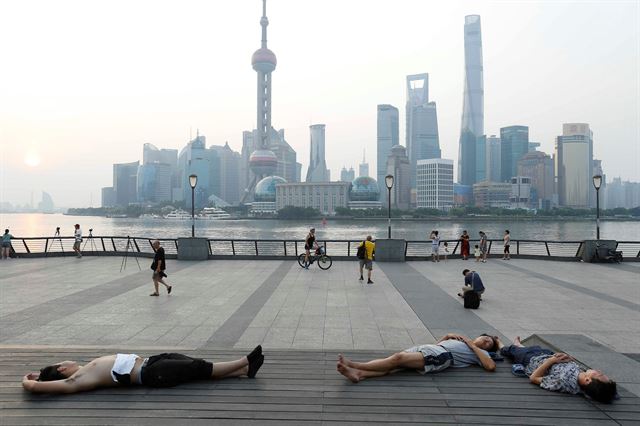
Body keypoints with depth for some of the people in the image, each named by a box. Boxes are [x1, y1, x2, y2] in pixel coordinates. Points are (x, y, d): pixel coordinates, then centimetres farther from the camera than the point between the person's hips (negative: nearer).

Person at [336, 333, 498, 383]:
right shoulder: (462, 341, 38)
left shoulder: (478, 352, 21)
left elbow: (491, 366, -2)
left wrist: (473, 346, 4)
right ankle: (358, 374, -38)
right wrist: (447, 336, 21)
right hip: (428, 348, 6)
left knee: (398, 358, -26)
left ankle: (354, 365, -31)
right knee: (395, 363, -20)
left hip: (442, 356, -6)